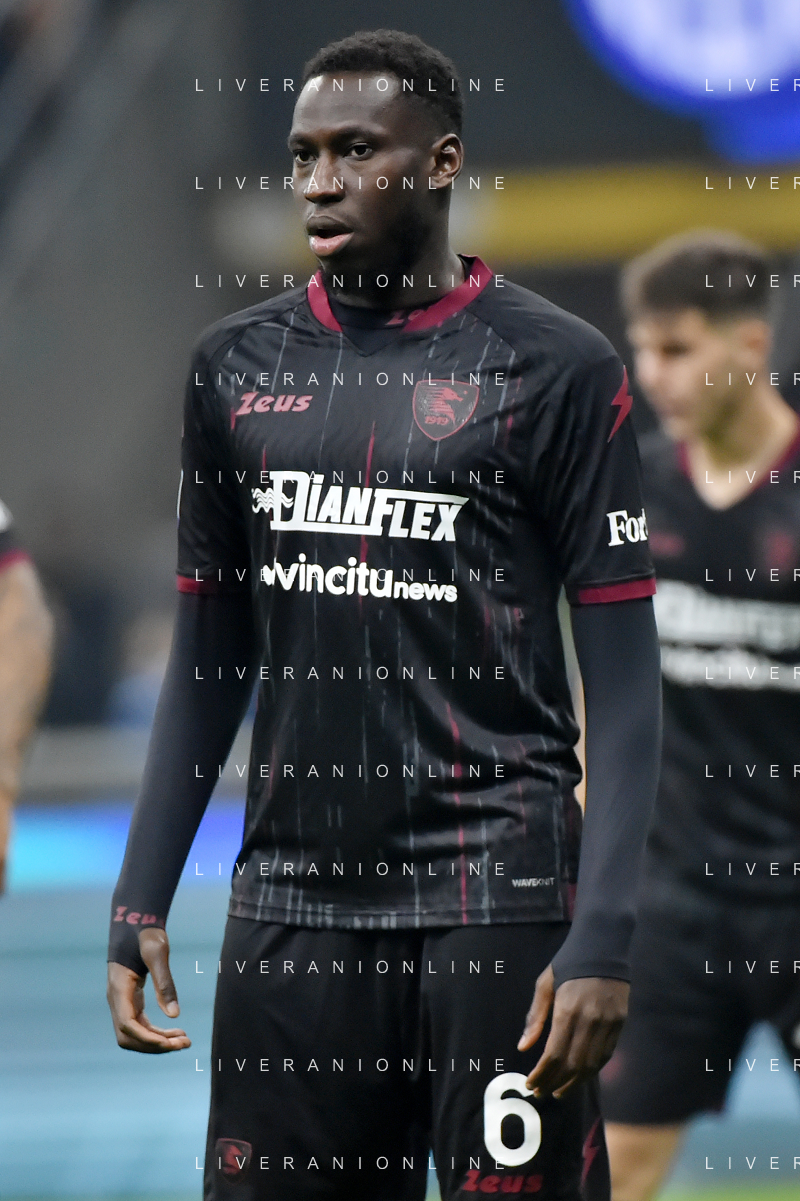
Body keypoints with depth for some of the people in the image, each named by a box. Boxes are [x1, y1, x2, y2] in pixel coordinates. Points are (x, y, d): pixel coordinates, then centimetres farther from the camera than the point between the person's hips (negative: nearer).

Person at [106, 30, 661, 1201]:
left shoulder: (555, 367, -2)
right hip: (294, 896, 4)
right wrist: (141, 898, 8)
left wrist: (604, 938, -13)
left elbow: (624, 675, -4)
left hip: (496, 894, -4)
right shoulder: (238, 367, 11)